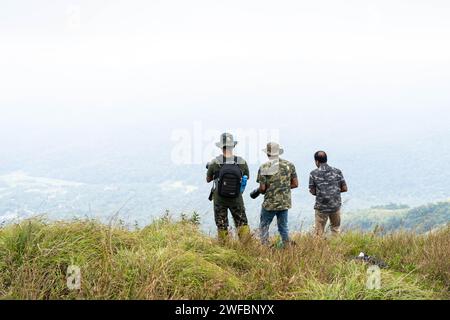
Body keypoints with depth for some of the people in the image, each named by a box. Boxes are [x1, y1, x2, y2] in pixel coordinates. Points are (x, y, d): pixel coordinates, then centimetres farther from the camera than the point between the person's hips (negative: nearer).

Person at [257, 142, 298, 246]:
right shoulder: (289, 165, 0)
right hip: (285, 202, 4)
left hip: (270, 203, -4)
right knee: (283, 227, 18)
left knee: (264, 226, 12)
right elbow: (295, 184, 2)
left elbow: (262, 188, -12)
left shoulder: (264, 167, -11)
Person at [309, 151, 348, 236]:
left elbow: (313, 192, -2)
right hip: (335, 206, 2)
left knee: (319, 232, 9)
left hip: (321, 207, -2)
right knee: (336, 229, 18)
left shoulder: (314, 174, -6)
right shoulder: (337, 172, -1)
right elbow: (344, 188, 1)